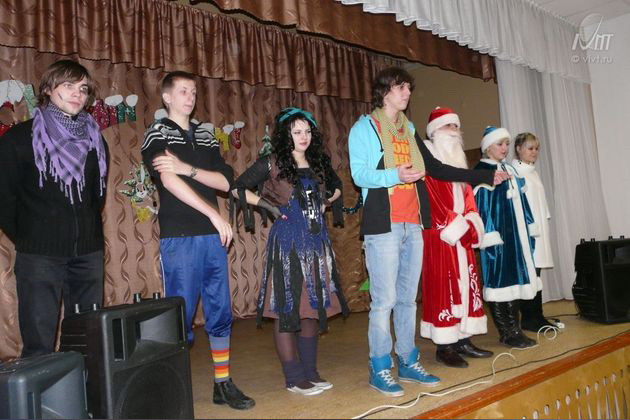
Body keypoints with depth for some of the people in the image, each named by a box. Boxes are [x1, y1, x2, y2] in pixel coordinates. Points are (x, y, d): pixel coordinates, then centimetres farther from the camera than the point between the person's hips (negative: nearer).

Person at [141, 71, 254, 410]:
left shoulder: (206, 136, 17)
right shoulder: (157, 134, 2)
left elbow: (225, 181, 6)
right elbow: (170, 181, -13)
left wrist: (187, 168, -12)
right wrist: (215, 215, -16)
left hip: (212, 235, 5)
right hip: (179, 238, -5)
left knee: (220, 311, 7)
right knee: (181, 315, -1)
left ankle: (223, 384, 19)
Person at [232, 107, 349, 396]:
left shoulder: (319, 163, 10)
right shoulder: (271, 164, -4)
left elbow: (336, 187, 27)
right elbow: (238, 188, -3)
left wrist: (324, 203, 10)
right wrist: (269, 206, -8)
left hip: (317, 242, 6)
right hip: (287, 242, -5)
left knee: (314, 306, 10)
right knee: (287, 307, -2)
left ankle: (310, 371, 23)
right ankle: (294, 378, 9)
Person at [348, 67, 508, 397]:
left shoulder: (409, 130, 20)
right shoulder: (365, 127, 1)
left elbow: (436, 168, 19)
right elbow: (359, 174, -9)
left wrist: (485, 176, 18)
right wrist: (394, 176, -26)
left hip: (412, 224, 7)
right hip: (383, 224, -6)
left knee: (408, 298, 11)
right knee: (384, 300, -5)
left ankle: (408, 363, 21)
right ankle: (380, 369, 6)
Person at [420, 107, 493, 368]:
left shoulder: (458, 159, 20)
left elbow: (467, 195, 15)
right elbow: (432, 198, -14)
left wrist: (471, 224, -1)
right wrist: (454, 226, -15)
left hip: (462, 234, 8)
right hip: (439, 236, -8)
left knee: (466, 284, 9)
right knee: (443, 286, -6)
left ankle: (463, 340, 17)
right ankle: (444, 347, 1)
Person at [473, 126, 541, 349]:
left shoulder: (510, 170, 16)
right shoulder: (481, 172, -7)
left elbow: (521, 201, 19)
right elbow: (481, 205, -13)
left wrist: (530, 228, 16)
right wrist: (490, 236, -19)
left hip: (517, 233, 8)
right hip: (497, 234, -8)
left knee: (515, 279, 10)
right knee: (498, 280, -3)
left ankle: (514, 329, 18)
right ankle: (506, 332, 6)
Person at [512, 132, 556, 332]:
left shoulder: (533, 172, 20)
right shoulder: (513, 171, -6)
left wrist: (545, 222, 16)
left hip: (539, 227, 8)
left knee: (535, 272, 8)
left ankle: (537, 316, 12)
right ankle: (529, 318, -2)